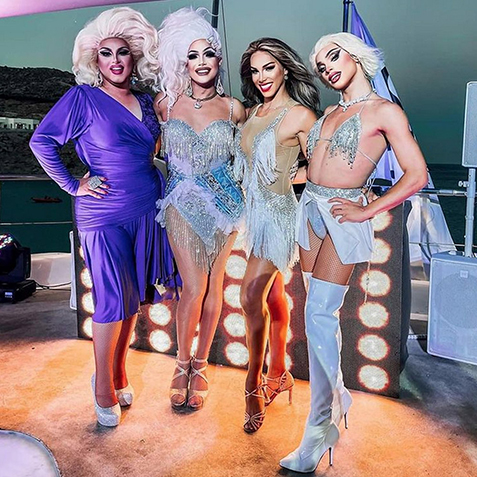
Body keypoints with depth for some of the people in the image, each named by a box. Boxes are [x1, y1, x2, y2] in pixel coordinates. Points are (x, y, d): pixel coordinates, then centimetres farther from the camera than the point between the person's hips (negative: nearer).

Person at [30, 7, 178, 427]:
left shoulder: (146, 102, 11)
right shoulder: (84, 97, -5)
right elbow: (42, 141, -6)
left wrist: (153, 182, 9)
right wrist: (73, 185, -8)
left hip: (146, 210, 6)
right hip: (104, 214, -5)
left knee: (133, 297, 12)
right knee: (112, 302, -2)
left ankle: (119, 374, 30)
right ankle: (103, 388, 16)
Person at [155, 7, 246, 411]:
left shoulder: (232, 108, 1)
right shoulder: (166, 103, 0)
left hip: (224, 203, 1)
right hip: (183, 203, -1)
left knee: (214, 285, 5)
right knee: (194, 287, -9)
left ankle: (200, 365, 22)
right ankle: (182, 364, 13)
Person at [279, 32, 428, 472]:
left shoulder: (384, 111, -3)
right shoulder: (331, 111, 18)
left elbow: (417, 175, -7)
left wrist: (367, 211, -10)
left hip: (342, 218, -7)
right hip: (310, 210, 7)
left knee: (318, 314, -13)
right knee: (321, 312, 5)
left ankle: (320, 425, 0)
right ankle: (335, 399, 17)